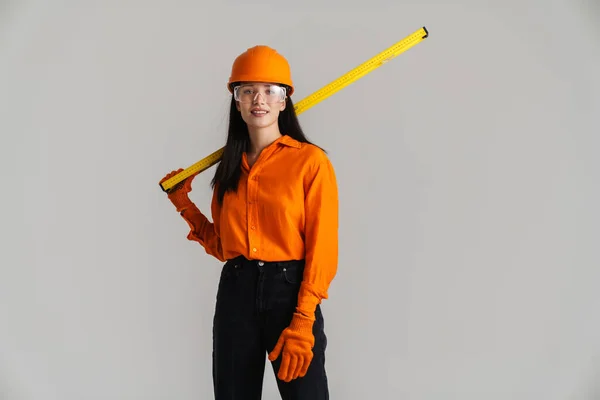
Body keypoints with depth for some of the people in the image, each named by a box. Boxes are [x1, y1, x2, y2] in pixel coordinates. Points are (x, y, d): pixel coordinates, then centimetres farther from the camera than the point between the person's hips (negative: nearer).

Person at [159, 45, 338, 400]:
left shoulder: (310, 160, -5)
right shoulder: (231, 166, 12)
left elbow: (321, 248, -10)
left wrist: (302, 323, -17)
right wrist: (184, 204, 10)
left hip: (288, 291, -5)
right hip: (235, 293, 5)